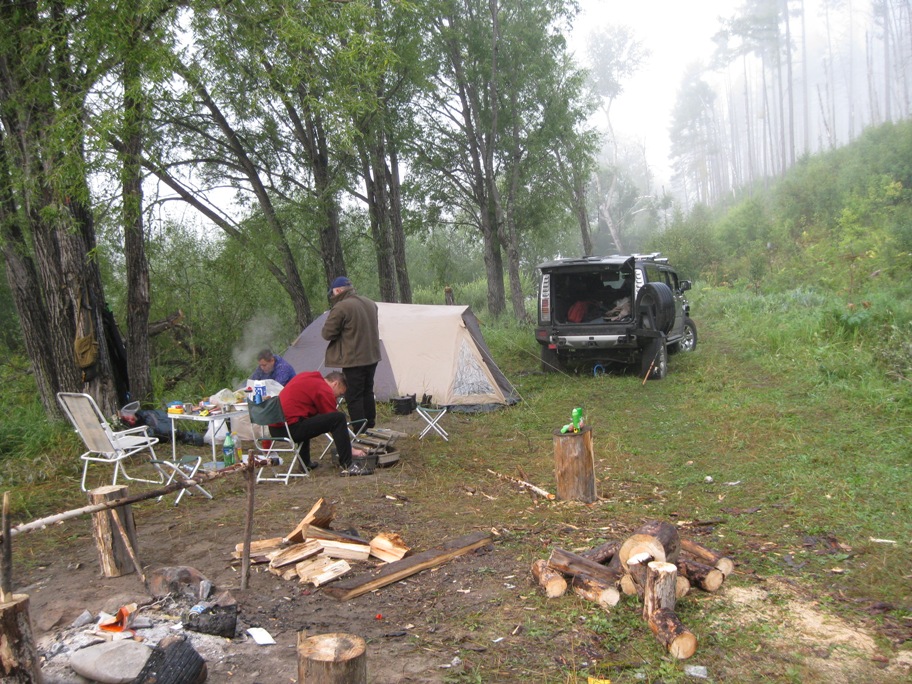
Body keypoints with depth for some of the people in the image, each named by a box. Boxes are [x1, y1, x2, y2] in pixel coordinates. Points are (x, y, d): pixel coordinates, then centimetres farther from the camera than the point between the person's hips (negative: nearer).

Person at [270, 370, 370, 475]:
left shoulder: (304, 376, 19)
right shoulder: (324, 391, -4)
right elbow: (335, 420, -1)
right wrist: (351, 450, 6)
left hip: (274, 429, 9)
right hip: (291, 429, -9)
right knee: (338, 418, -12)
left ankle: (305, 463, 36)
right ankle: (347, 466, -13)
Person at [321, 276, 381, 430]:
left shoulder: (340, 308, -17)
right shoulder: (370, 304, 9)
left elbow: (327, 333, -14)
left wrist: (341, 331, 6)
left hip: (353, 359, -8)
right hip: (372, 356, 8)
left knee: (354, 396, -1)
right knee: (367, 391, 19)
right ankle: (369, 423, 27)